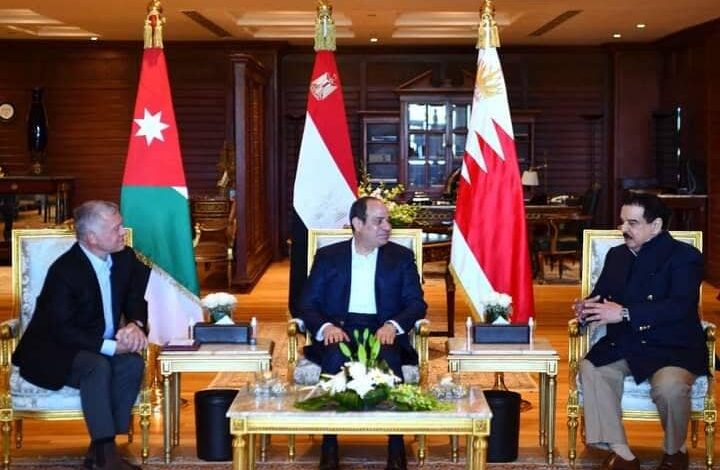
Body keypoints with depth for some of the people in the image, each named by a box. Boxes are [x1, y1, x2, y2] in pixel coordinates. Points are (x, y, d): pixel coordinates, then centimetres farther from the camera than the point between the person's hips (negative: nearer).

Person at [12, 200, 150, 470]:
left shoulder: (125, 258, -2)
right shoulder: (65, 270, -22)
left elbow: (136, 299, 10)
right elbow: (62, 330, -22)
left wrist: (135, 324, -14)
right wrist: (110, 346, -29)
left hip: (104, 347, 6)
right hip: (52, 353, -6)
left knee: (133, 363, -24)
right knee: (97, 366, -35)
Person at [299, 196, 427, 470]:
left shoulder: (401, 257, 14)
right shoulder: (328, 256, 13)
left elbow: (417, 303, 6)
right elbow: (307, 303, 7)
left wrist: (393, 325, -15)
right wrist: (325, 327, -15)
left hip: (383, 332, 0)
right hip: (339, 331, 0)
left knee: (388, 356, -35)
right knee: (334, 355, -35)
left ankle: (396, 446, -29)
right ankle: (329, 445, -28)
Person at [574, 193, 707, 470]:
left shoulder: (684, 257, -5)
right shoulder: (616, 255, 17)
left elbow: (680, 306, -19)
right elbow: (600, 295, 19)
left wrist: (624, 313, -28)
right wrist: (587, 308, -8)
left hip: (674, 348, -5)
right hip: (623, 345, 6)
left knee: (670, 386, -35)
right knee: (591, 369, -24)